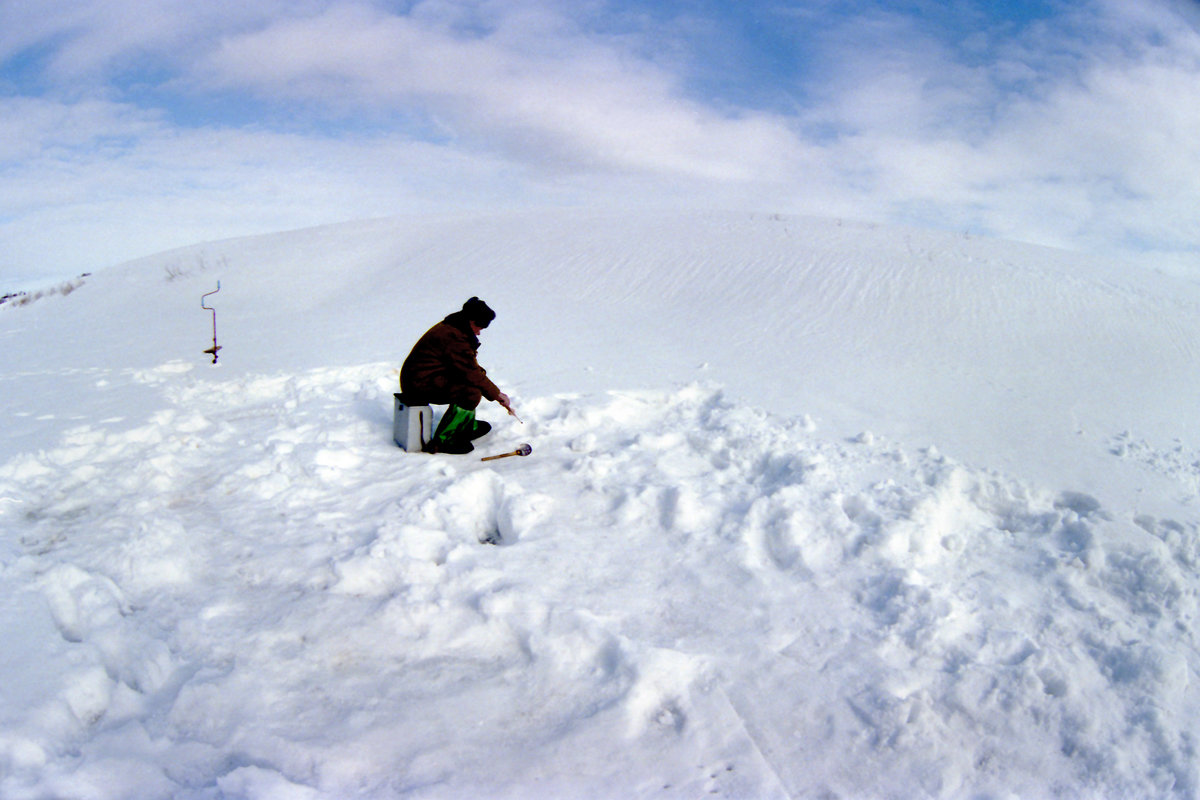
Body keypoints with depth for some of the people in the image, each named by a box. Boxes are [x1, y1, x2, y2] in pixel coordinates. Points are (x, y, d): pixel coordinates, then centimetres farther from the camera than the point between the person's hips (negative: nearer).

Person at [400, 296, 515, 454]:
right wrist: (496, 394, -9)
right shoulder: (454, 338, -21)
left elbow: (468, 366, 22)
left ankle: (467, 426, 28)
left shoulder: (450, 328, 13)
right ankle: (441, 442, -18)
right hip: (422, 385, -11)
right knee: (472, 393, -25)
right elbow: (471, 373, -20)